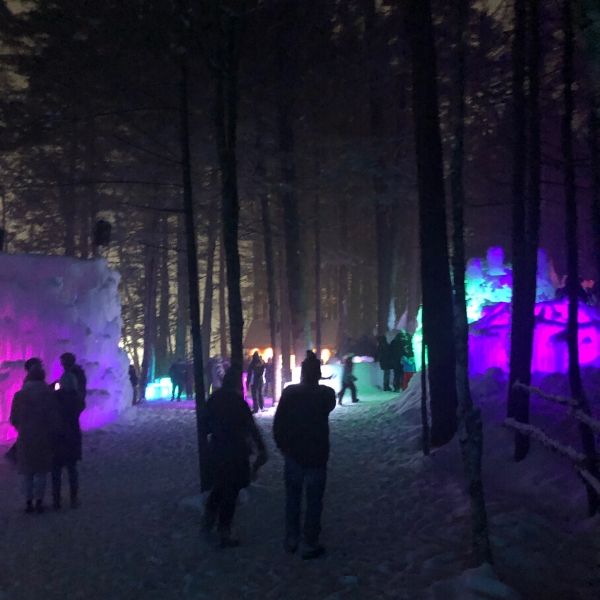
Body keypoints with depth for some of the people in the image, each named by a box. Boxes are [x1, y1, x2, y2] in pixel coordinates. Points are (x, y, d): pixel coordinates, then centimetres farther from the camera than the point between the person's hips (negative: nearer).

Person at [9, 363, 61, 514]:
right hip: (43, 439, -2)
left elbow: (14, 419, 3)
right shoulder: (48, 394, -9)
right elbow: (54, 418, -9)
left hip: (25, 439, 2)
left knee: (27, 473, 12)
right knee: (41, 472, 9)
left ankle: (28, 502, 13)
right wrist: (54, 434, 5)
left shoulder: (19, 395, -1)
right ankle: (39, 502, 8)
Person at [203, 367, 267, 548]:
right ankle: (224, 535, 14)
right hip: (234, 453, -5)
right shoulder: (237, 401, -18)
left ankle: (208, 523, 34)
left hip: (216, 450, 5)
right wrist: (261, 448, -10)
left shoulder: (214, 398, -1)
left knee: (218, 487, 24)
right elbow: (251, 428, -17)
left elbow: (207, 425, 7)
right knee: (230, 493, 7)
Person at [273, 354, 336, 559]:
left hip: (292, 454, 2)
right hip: (316, 456, -2)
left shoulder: (289, 392, -6)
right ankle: (309, 544, 6)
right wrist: (316, 385, 12)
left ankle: (291, 540, 23)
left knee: (292, 498, 15)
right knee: (314, 501, 5)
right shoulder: (326, 394, -8)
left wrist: (282, 445, 10)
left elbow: (278, 423, -4)